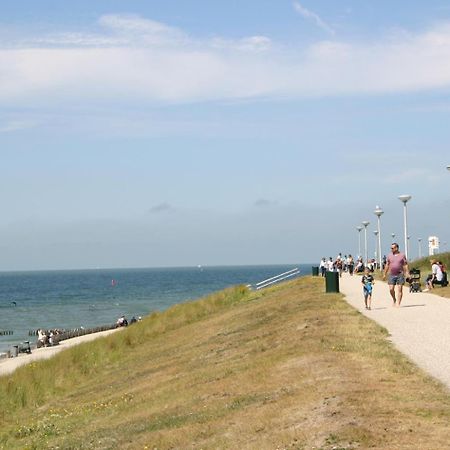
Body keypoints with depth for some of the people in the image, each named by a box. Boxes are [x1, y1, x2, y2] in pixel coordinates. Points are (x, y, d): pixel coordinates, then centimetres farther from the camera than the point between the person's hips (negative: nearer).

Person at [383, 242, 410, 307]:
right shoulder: (389, 255, 7)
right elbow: (387, 265, 12)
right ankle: (394, 300, 22)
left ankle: (398, 303, -1)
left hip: (400, 274, -2)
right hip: (391, 275, 2)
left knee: (399, 289, -4)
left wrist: (407, 273, -8)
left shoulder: (402, 255, 1)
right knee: (391, 289, -3)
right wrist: (384, 274, 12)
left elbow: (405, 265, 1)